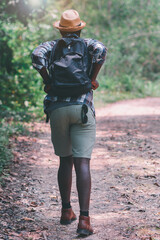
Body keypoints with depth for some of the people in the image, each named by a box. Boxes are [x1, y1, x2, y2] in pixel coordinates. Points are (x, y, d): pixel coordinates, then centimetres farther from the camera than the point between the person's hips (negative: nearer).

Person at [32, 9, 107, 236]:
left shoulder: (51, 46, 10)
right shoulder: (88, 44, 9)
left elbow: (37, 55, -13)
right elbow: (101, 50, -15)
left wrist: (47, 82, -3)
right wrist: (92, 79, -5)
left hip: (57, 109, 2)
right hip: (83, 109, -2)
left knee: (65, 160, 19)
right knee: (82, 163, -7)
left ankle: (66, 211, 24)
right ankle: (84, 220, -17)